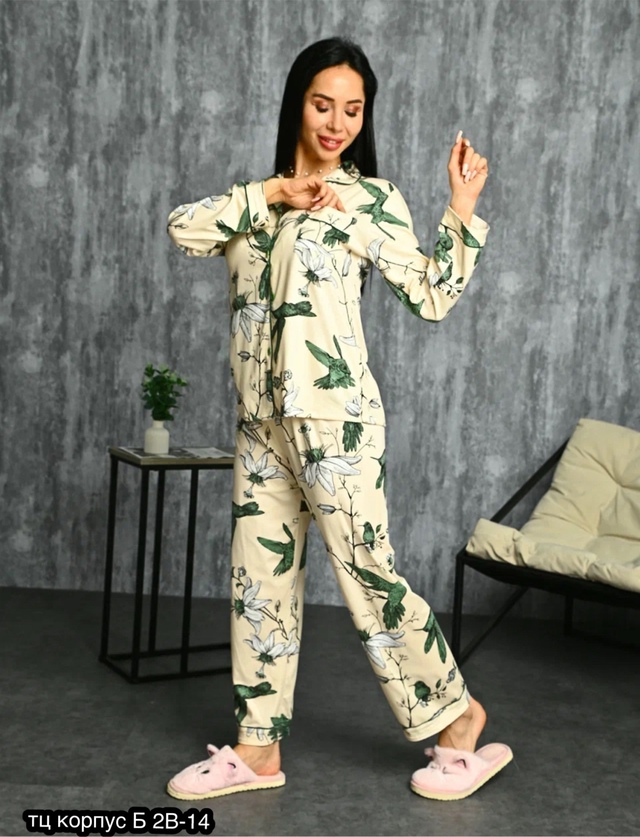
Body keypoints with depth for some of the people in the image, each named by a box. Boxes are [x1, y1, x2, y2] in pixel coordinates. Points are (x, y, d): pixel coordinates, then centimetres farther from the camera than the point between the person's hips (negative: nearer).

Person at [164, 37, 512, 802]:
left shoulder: (372, 198, 1)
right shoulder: (262, 196, 16)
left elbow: (432, 298, -4)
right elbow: (183, 228, -1)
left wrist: (462, 211, -10)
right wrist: (273, 193, -6)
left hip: (333, 414, -6)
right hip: (260, 416, 6)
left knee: (366, 572, -2)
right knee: (260, 575, 8)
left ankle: (458, 716, 17)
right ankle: (258, 748, 21)